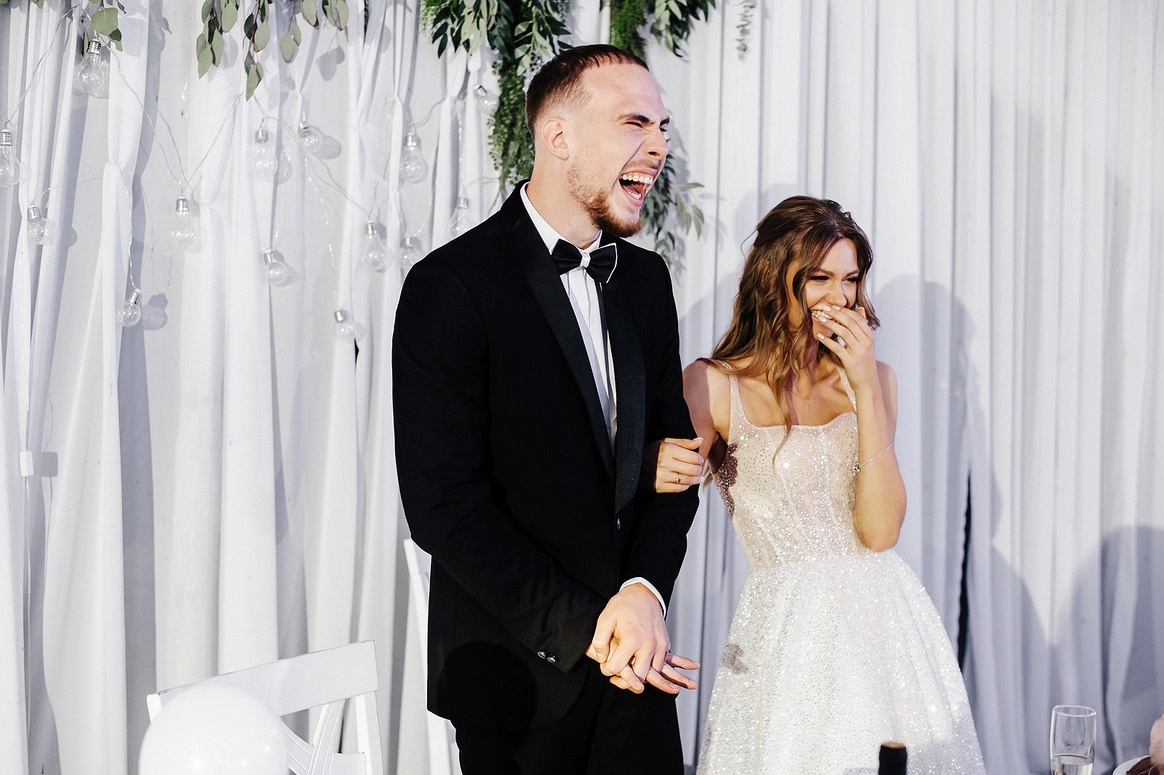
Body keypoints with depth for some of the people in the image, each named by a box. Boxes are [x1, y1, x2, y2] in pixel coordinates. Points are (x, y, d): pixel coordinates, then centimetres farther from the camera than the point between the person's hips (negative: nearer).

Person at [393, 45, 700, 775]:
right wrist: (582, 630, -16)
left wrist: (647, 591, -11)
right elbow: (444, 504, -17)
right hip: (521, 673, -5)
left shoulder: (645, 278, 7)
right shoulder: (450, 287, -14)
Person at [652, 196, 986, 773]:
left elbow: (880, 530, -6)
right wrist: (659, 475, -31)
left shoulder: (872, 379, 6)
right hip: (788, 633, -4)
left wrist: (867, 388, -12)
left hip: (886, 620, 4)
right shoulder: (713, 384, -5)